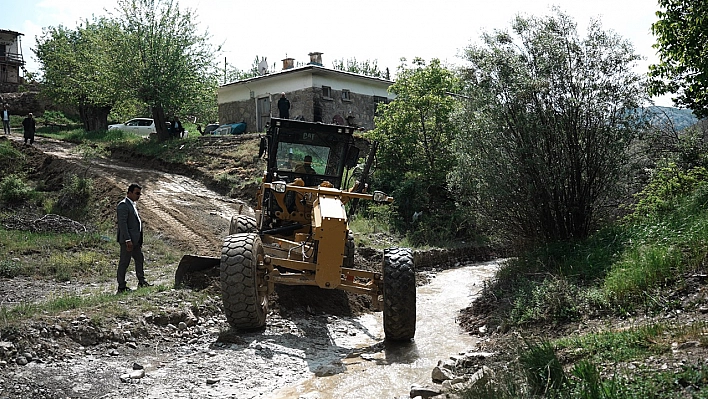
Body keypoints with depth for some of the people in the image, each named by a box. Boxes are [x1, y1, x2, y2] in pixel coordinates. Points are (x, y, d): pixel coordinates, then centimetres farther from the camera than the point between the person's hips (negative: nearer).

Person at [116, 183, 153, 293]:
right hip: (128, 240, -10)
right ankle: (121, 287, 4)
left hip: (135, 240, 10)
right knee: (124, 262, -3)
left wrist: (139, 240, 20)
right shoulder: (123, 205, -15)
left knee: (140, 259, 18)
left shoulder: (132, 204, 17)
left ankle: (142, 281, 31)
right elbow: (122, 223, -21)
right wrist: (128, 240, -25)